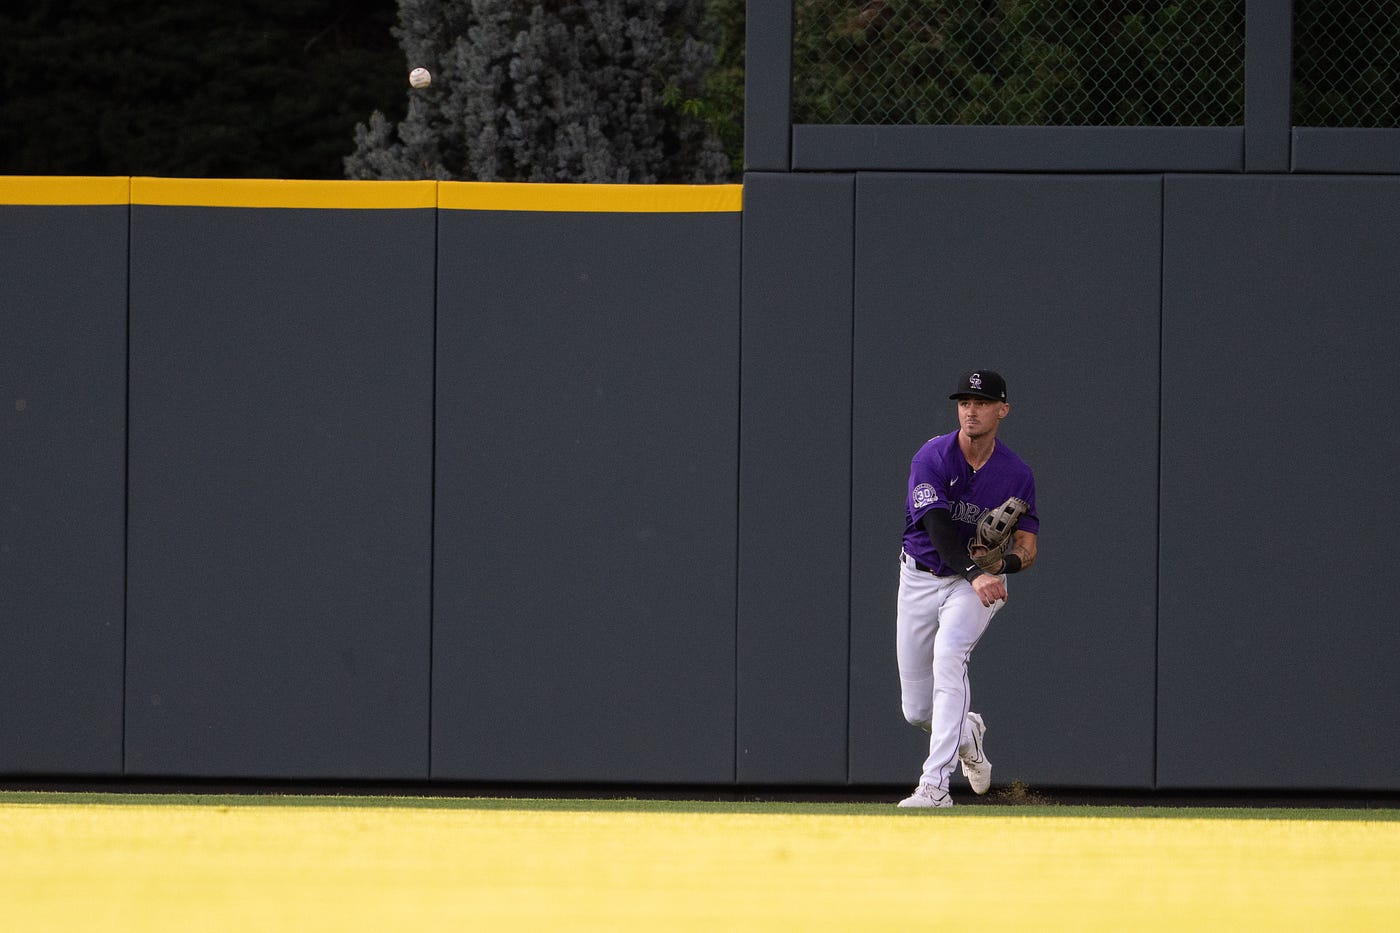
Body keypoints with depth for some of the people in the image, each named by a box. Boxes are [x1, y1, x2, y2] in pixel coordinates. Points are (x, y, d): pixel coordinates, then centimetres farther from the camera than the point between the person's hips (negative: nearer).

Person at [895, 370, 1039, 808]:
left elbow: (1027, 546, -6)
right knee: (917, 711, 3)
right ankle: (966, 732, 41)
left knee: (948, 655, -31)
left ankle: (935, 784, -33)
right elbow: (938, 527, -26)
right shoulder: (932, 457, -14)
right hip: (920, 579, 1)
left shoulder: (1017, 474, -7)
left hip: (980, 582, -1)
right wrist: (974, 573, -41)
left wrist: (1005, 563, -30)